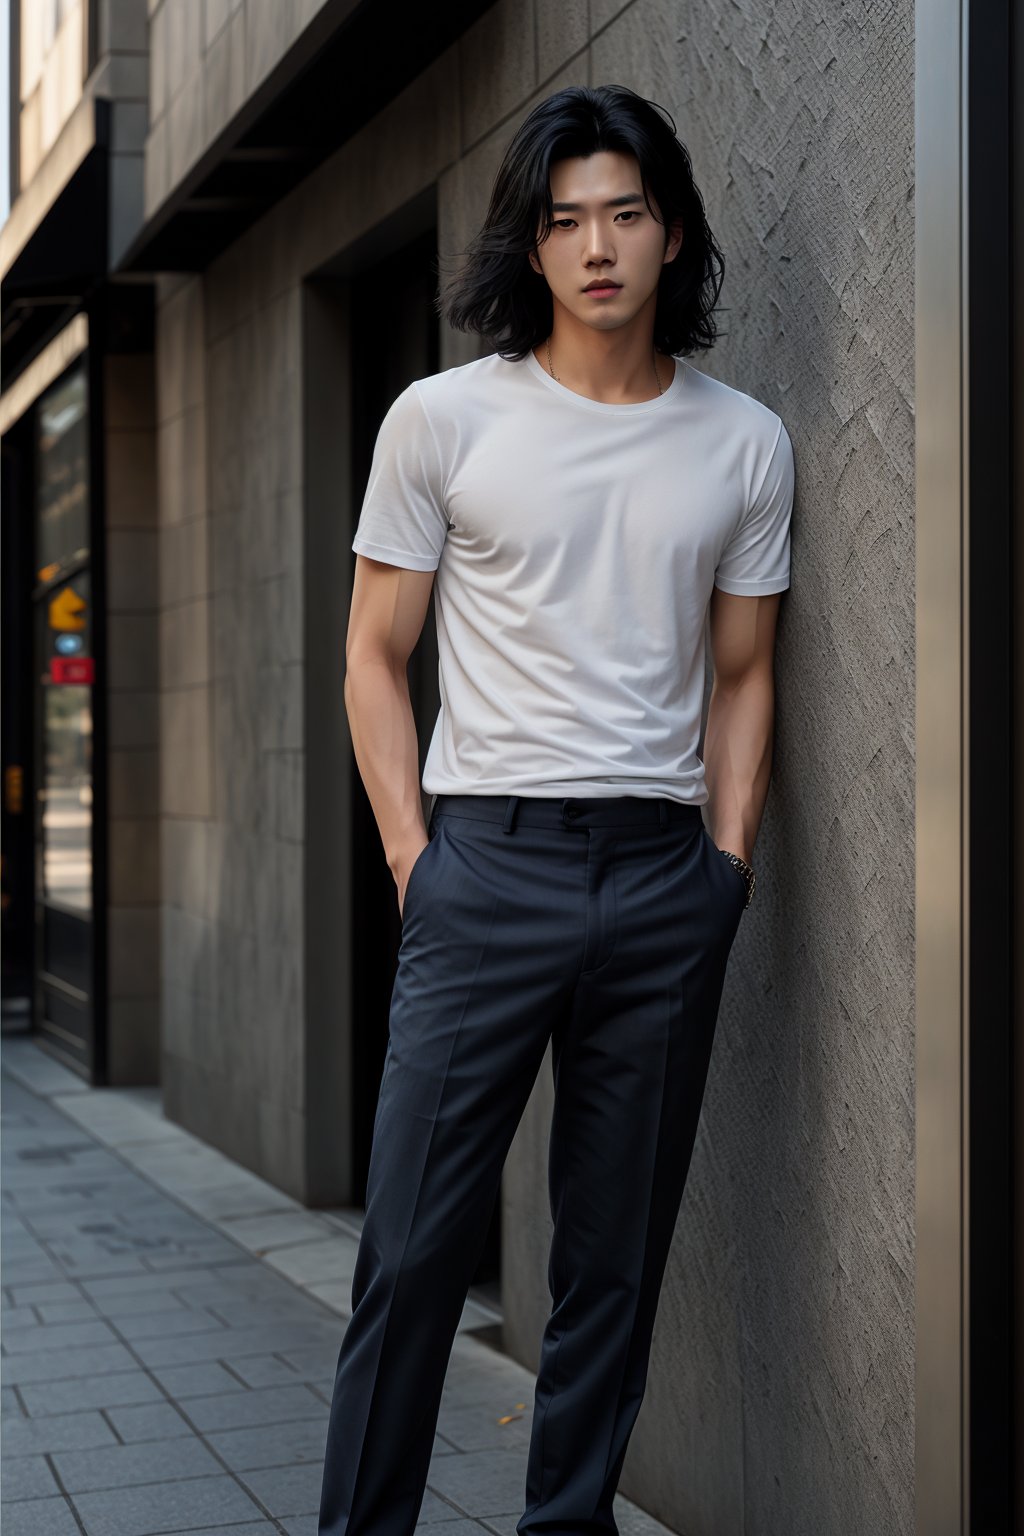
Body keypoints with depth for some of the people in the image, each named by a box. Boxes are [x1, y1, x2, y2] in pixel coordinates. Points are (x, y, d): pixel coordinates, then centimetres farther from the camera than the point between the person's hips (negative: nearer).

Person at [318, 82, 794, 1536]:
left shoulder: (746, 444, 8)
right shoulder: (443, 420, 2)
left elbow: (742, 675, 14)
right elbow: (376, 658, 5)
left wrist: (728, 866, 5)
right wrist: (413, 855, -4)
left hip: (667, 875, 3)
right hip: (489, 864, -2)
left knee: (620, 1255, 9)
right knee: (414, 1245, -2)